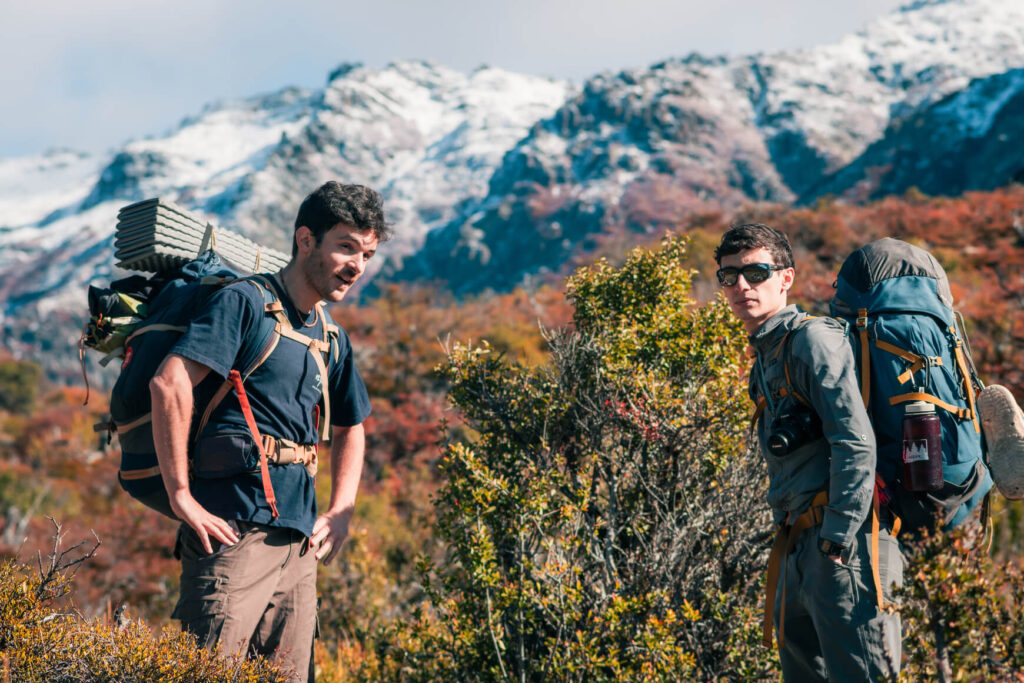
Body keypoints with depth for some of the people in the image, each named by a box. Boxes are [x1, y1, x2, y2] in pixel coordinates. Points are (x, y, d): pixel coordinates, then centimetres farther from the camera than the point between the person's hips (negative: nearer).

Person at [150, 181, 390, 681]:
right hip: (234, 528, -8)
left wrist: (340, 513, 18)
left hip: (299, 542, 8)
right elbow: (169, 383, -16)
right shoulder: (246, 302, -5)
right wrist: (180, 496, -17)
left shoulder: (331, 339, 18)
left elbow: (350, 429, 32)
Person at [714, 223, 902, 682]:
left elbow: (856, 443, -18)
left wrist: (838, 541, -20)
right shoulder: (766, 357, 21)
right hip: (799, 549, 10)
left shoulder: (812, 339, -8)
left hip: (843, 541, -10)